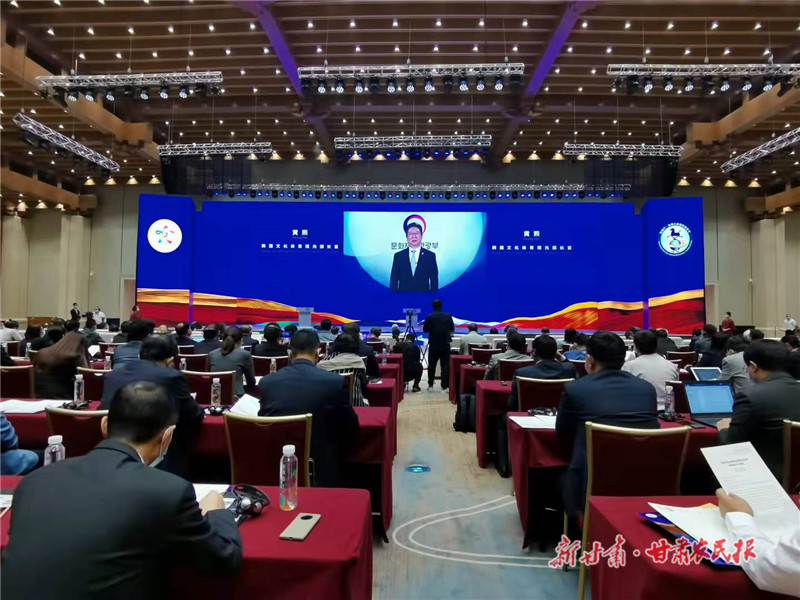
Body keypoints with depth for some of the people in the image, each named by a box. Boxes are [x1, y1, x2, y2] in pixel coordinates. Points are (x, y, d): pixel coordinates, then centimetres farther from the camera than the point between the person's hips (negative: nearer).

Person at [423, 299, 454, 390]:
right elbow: (452, 329, 8)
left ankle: (430, 385, 16)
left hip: (433, 344, -1)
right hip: (445, 344, 1)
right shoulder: (448, 316, -1)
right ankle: (444, 385, 1)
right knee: (445, 365, 4)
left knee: (431, 365, 11)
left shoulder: (429, 317, -8)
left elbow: (425, 330, 1)